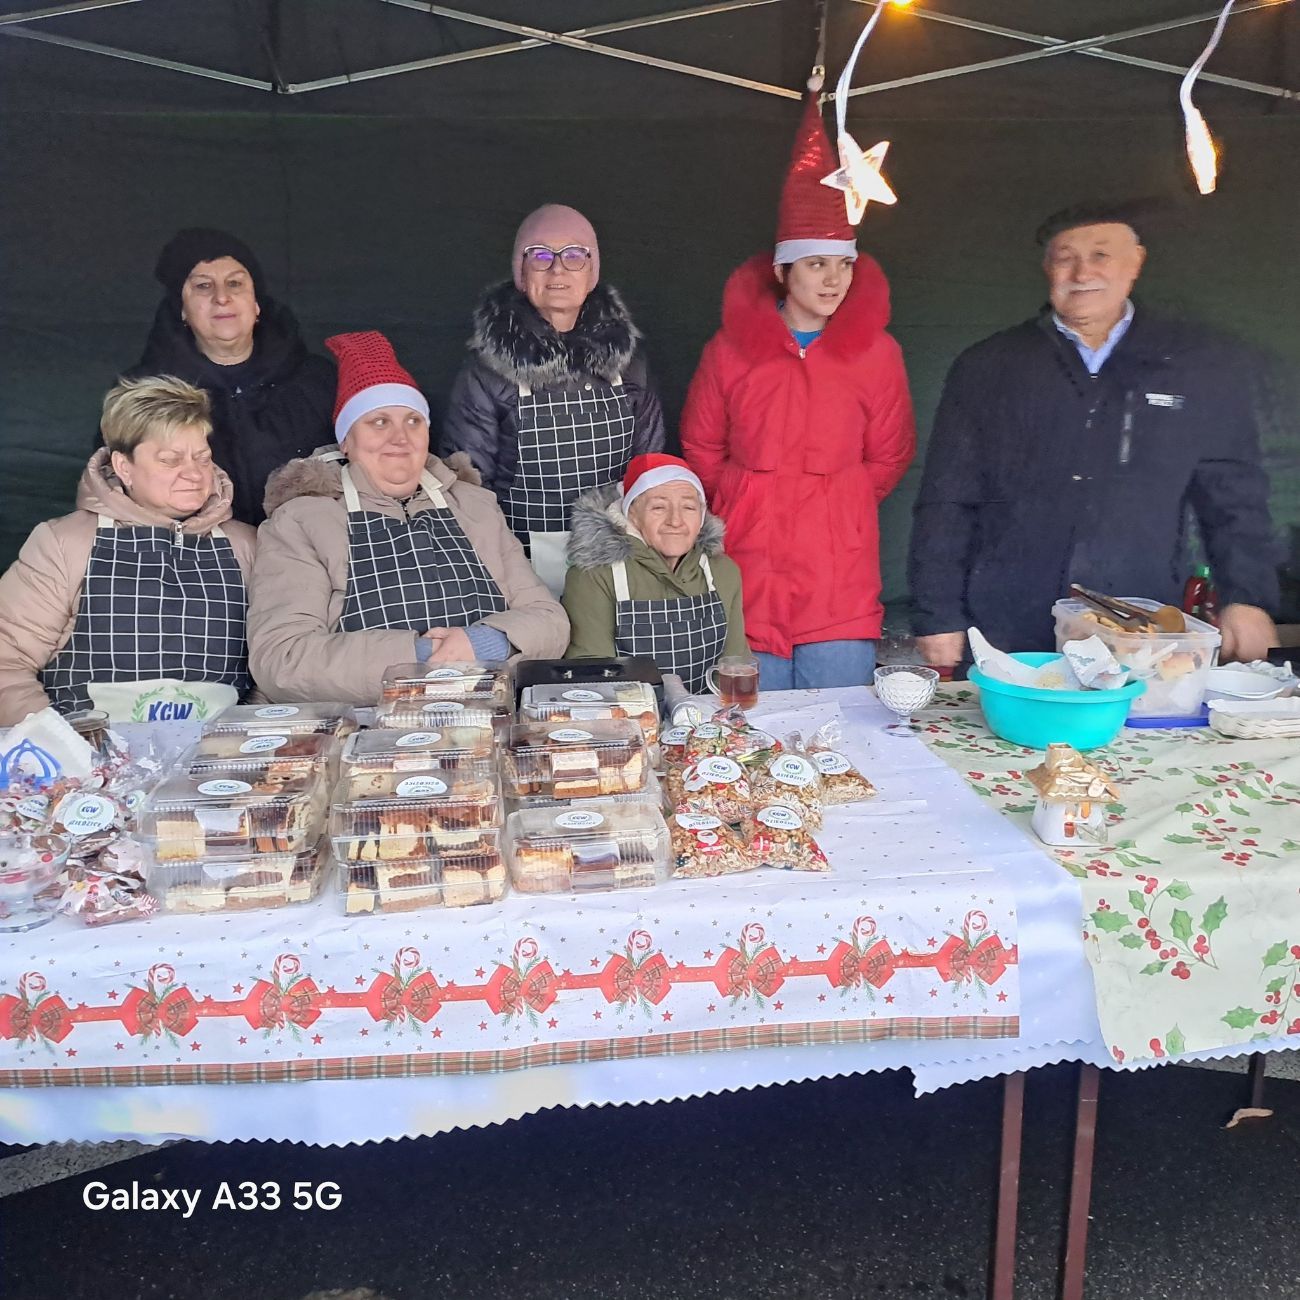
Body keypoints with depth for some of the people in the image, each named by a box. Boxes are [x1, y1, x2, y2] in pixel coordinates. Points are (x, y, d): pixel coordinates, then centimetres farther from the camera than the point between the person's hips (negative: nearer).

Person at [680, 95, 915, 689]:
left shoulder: (876, 350, 3)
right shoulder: (731, 347, 2)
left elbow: (889, 458, 11)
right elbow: (701, 449, 13)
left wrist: (836, 505, 11)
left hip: (841, 576, 0)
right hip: (748, 566, 0)